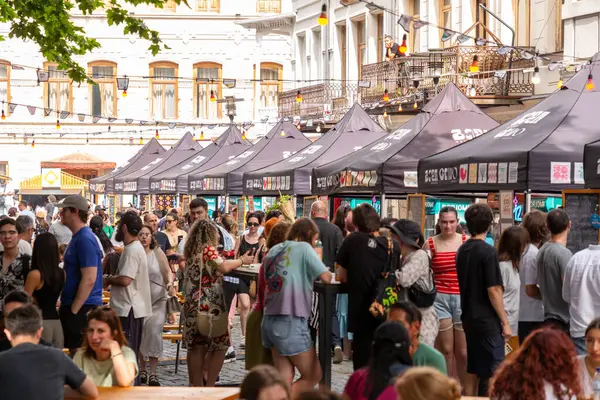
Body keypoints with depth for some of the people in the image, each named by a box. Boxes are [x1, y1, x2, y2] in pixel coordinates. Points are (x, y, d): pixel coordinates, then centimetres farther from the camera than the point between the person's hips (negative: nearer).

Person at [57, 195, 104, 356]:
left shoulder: (85, 239, -17)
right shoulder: (77, 237, 15)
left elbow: (89, 279, -23)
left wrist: (74, 309, -20)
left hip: (82, 308, -10)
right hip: (73, 306, 10)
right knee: (75, 353, 13)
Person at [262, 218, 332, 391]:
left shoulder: (274, 250, 15)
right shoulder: (303, 247, -3)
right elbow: (326, 278, -8)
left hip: (270, 320, 7)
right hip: (291, 322, -7)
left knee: (285, 379, 8)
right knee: (313, 376, 6)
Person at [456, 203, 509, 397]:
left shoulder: (462, 250, 8)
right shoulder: (488, 252, -15)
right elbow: (493, 290, -17)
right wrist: (505, 322, -11)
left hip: (469, 317, 8)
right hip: (487, 320, -8)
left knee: (472, 370, 13)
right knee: (491, 373, -4)